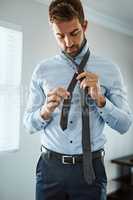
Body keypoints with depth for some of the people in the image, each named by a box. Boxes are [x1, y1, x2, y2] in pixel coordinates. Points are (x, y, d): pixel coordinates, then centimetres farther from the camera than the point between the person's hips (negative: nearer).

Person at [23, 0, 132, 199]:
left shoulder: (109, 69, -3)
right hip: (50, 167, 1)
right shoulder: (42, 70, 0)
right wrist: (46, 111, -19)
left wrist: (100, 99, -19)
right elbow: (29, 124, 2)